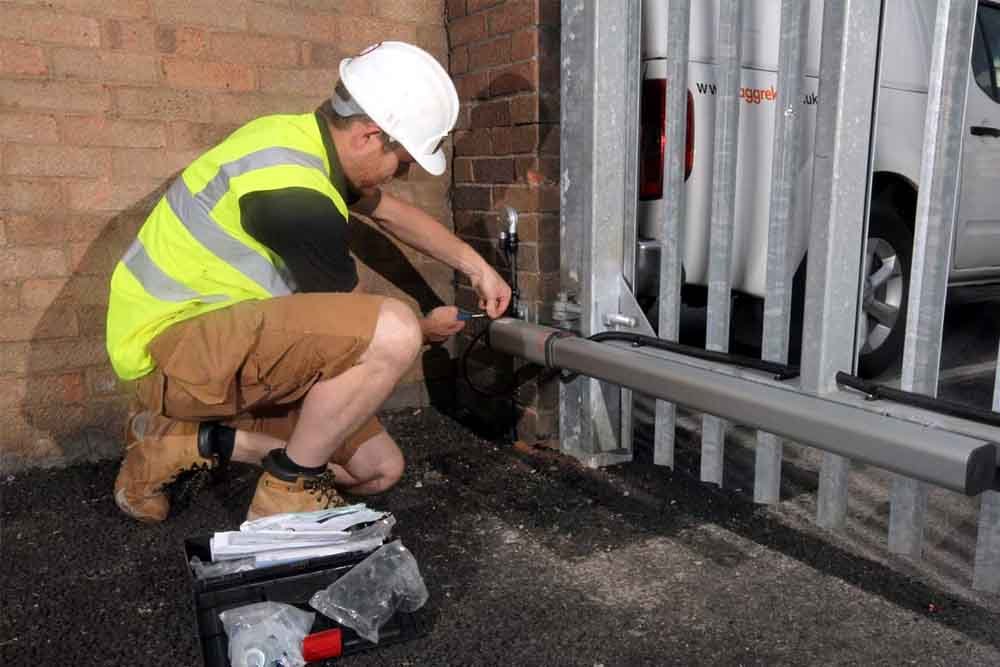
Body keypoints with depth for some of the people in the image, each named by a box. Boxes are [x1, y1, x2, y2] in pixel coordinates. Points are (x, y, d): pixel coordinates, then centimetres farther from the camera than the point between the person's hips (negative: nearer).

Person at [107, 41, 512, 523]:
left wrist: (475, 265, 19)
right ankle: (287, 492, -10)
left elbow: (390, 212, 21)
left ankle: (189, 440, 11)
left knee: (380, 469, 8)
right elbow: (359, 325, -12)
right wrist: (425, 330, 8)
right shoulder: (295, 195, -25)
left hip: (224, 345, 10)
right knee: (392, 330, -30)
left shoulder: (303, 139, 4)